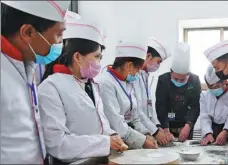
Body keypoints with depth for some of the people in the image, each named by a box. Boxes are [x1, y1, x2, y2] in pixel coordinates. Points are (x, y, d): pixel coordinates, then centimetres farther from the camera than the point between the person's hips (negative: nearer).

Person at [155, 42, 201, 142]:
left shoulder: (195, 81, -7)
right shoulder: (163, 80, -11)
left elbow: (196, 106, -9)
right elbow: (160, 107, -15)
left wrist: (188, 126, -24)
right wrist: (166, 130, -24)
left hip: (186, 127, 1)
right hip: (167, 126, -1)